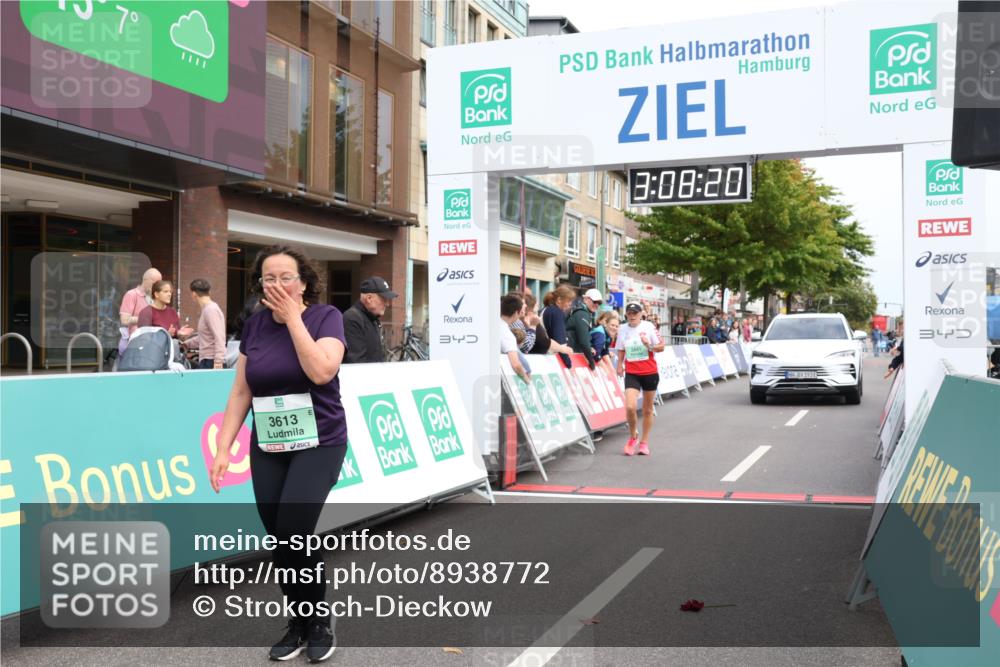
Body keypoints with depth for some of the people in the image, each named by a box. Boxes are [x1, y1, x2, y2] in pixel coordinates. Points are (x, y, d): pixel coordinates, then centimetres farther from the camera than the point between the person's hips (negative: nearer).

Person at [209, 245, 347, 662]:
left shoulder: (326, 316, -8)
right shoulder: (255, 325, 4)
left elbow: (321, 371, -25)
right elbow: (240, 391, 7)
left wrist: (293, 317, -18)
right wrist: (223, 448, 2)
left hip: (319, 444, -4)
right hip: (267, 448, 4)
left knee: (293, 535, -14)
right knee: (280, 540, 4)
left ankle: (318, 623, 10)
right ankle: (298, 623, 26)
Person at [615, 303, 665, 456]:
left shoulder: (648, 327, -6)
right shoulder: (622, 329, 2)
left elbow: (661, 347, -4)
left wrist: (649, 346, -22)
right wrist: (620, 365, 5)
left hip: (650, 372, -1)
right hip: (631, 373, 1)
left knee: (647, 410, 9)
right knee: (630, 407, -15)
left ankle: (644, 442, 25)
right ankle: (632, 437, 11)